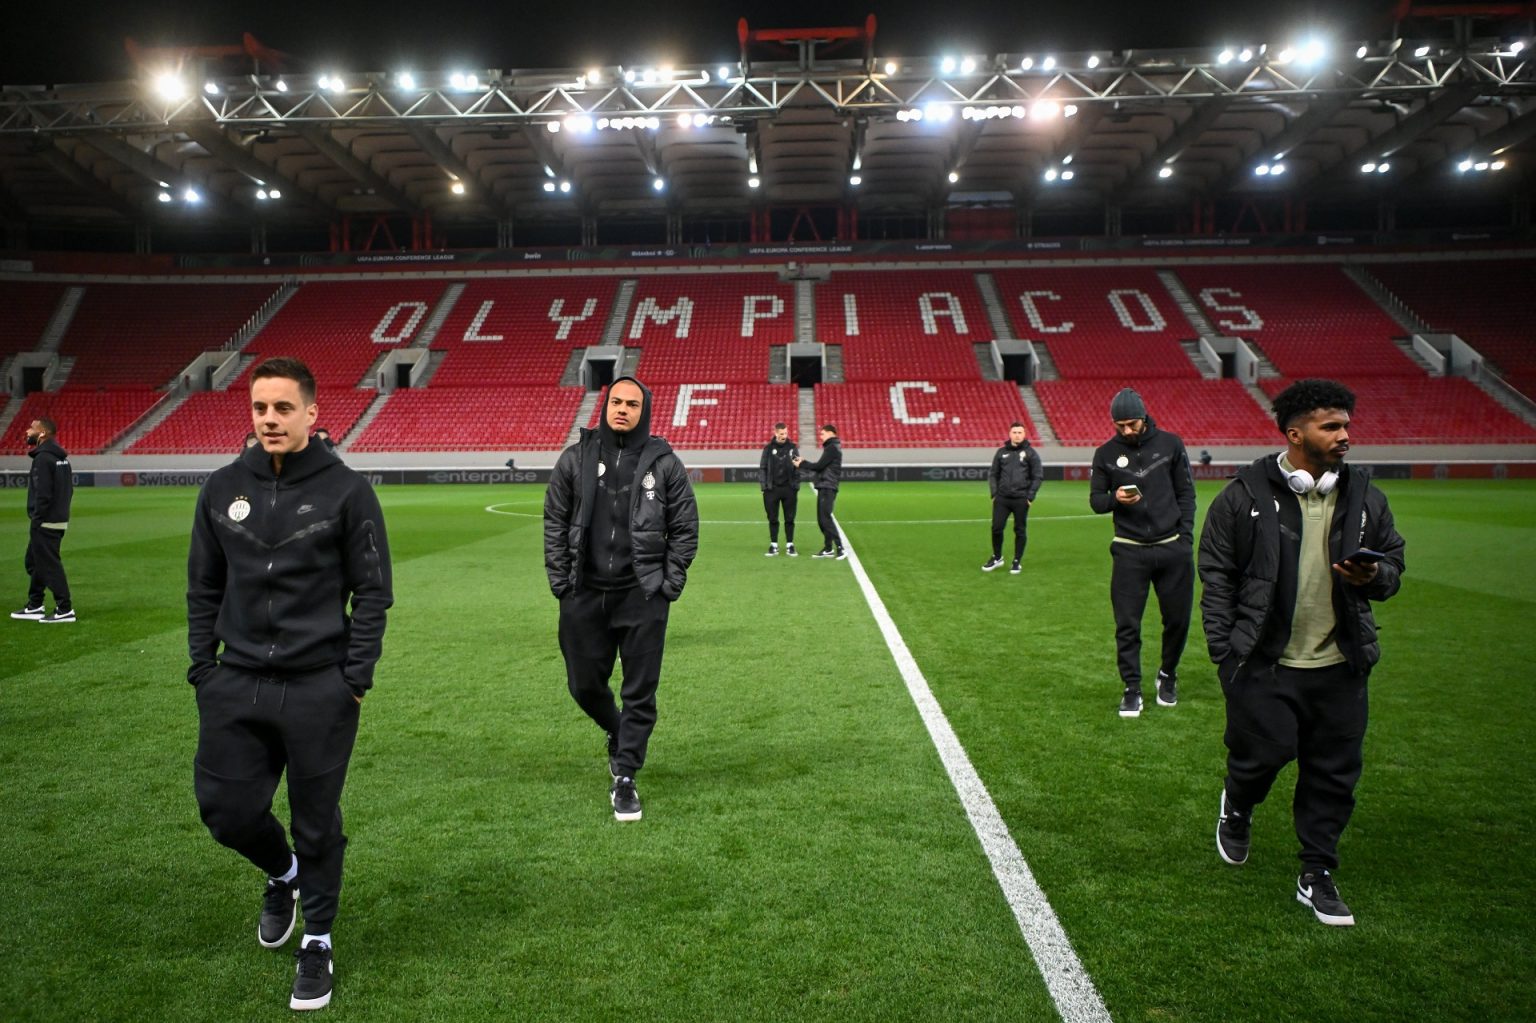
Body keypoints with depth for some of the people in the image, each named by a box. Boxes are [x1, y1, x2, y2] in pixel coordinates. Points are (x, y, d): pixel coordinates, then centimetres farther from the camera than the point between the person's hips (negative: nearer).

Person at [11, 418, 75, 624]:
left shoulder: (43, 458, -17)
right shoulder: (61, 457, 13)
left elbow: (43, 494, -22)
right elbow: (69, 489, 16)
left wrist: (36, 520, -17)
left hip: (46, 523, -10)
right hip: (59, 520, 10)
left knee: (50, 564, -4)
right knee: (33, 562, 20)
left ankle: (65, 610, -1)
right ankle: (35, 607, 27)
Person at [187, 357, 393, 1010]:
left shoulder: (346, 490, -7)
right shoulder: (223, 488, 5)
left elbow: (372, 592, -4)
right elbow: (203, 588, 12)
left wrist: (355, 679, -9)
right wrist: (203, 669, 6)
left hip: (319, 691, -3)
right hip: (235, 686, 4)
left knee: (317, 821, 7)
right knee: (225, 810, 8)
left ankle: (318, 940, 29)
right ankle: (282, 874, 42)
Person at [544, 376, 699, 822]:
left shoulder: (664, 462, -1)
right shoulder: (576, 458, 4)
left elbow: (685, 527, 2)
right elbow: (555, 521, 7)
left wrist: (669, 584, -4)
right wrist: (560, 580, 1)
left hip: (642, 596, -2)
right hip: (585, 595, 2)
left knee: (640, 693, 1)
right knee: (584, 685, 12)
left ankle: (624, 777, 15)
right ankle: (619, 735, 41)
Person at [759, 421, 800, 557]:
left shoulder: (793, 448, 5)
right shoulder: (768, 448, 2)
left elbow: (797, 469, 6)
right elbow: (762, 468, 2)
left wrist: (796, 488, 1)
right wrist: (764, 487, -6)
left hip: (789, 489, 1)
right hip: (772, 489, -1)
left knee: (789, 519, 4)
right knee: (773, 519, 5)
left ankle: (790, 545, 12)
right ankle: (774, 545, 13)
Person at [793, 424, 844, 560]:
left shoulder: (832, 448, -11)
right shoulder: (830, 448, 19)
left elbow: (819, 466, -16)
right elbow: (821, 467, 17)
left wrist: (801, 465, -5)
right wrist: (803, 463, 9)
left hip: (827, 488, -10)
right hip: (824, 487, 10)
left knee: (825, 518, -14)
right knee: (822, 519, 10)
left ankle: (840, 548, -16)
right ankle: (828, 549, 14)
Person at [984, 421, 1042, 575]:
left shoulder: (1030, 453, 2)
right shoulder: (1001, 452, 10)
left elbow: (1037, 476, 1)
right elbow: (993, 474, 14)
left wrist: (1030, 496, -7)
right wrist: (994, 493, 3)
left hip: (1021, 499, -2)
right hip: (1002, 498, 2)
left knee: (1020, 531, 3)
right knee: (996, 528, 1)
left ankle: (1017, 562, 14)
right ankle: (997, 557, 20)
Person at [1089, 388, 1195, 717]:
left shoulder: (1170, 444, 2)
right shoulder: (1106, 453, 2)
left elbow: (1186, 493, 6)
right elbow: (1095, 499, 6)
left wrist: (1186, 537, -2)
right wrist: (1115, 498, -17)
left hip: (1172, 548, 1)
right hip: (1129, 551, 0)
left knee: (1178, 618, 8)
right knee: (1127, 624, -2)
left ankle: (1168, 676, 31)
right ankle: (1132, 689, 10)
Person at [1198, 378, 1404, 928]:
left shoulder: (1365, 496, 6)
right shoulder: (1245, 496, -6)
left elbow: (1393, 562, 16)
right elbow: (1216, 577, -4)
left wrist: (1373, 577, -9)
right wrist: (1226, 654, -8)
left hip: (1340, 666, 4)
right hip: (1266, 665, -4)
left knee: (1334, 776, 9)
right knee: (1262, 755, -1)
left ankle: (1316, 876, 26)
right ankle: (1237, 806, 35)